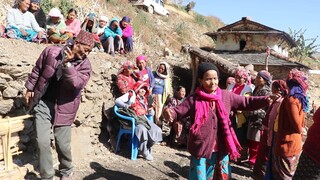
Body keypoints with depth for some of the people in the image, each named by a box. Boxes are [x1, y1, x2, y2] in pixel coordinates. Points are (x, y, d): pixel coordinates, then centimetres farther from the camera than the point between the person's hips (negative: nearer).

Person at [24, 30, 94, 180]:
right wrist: (30, 88, 13)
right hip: (43, 103, 1)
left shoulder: (85, 65, -8)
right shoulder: (51, 52, -5)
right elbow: (37, 70, 9)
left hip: (63, 108, 0)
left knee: (63, 144, 4)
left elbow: (78, 84, -23)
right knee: (43, 142, -4)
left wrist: (68, 64, -33)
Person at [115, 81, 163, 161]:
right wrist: (126, 106, -19)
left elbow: (151, 114, 24)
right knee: (143, 129, -36)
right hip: (133, 119, -6)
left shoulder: (144, 99, 24)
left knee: (157, 130, -14)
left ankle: (147, 147, 2)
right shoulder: (131, 95, 7)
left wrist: (150, 108, 1)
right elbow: (117, 101, -4)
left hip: (144, 119, 6)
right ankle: (144, 152, -20)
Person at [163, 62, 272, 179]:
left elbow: (247, 102, 7)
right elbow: (178, 112, -8)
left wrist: (266, 100, -6)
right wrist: (169, 113, -31)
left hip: (221, 150, 3)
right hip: (201, 150, -3)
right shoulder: (194, 99, -6)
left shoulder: (226, 96, 2)